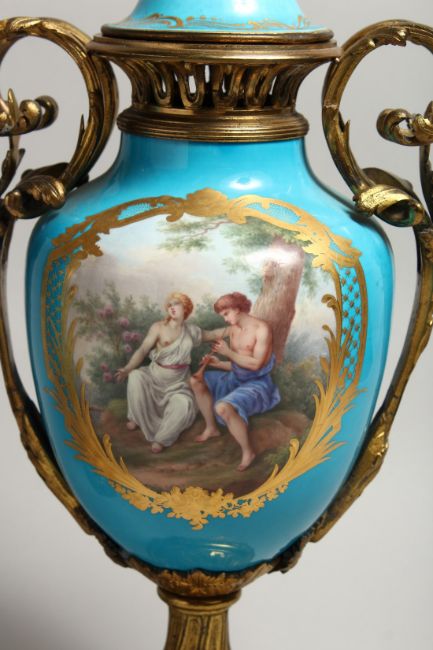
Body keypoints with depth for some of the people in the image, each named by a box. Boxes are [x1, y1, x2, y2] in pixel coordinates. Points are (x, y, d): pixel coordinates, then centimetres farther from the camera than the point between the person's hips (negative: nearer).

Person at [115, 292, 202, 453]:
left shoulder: (192, 331, -1)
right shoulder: (158, 328, -10)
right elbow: (142, 351, -18)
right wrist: (127, 369, -33)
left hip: (178, 382, 0)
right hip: (155, 375, 0)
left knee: (184, 405, -31)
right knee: (136, 376, -32)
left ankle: (161, 438, -12)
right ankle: (137, 417, -8)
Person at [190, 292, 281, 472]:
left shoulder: (262, 329, -16)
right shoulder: (233, 330, 6)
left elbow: (255, 364, -21)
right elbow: (237, 365, 10)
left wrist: (228, 352, -18)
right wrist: (218, 363, -7)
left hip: (257, 384, -9)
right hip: (236, 379, 9)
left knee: (223, 408, -32)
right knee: (196, 381, 9)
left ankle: (248, 451, -13)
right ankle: (211, 428, 20)